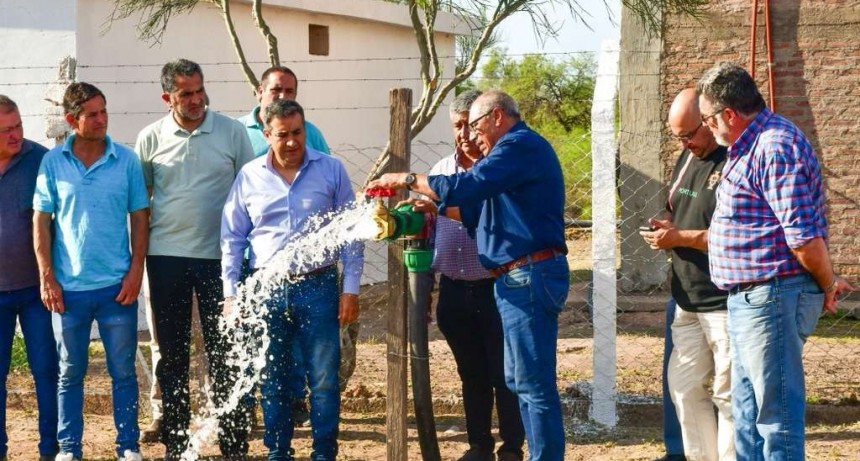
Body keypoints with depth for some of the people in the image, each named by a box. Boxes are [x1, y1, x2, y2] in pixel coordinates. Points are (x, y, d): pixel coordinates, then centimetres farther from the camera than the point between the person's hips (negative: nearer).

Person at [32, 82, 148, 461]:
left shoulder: (126, 160, -1)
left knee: (123, 371, 7)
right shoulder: (53, 162, -1)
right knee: (70, 373, 10)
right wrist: (46, 277, -3)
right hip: (68, 287, 0)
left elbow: (139, 217, 4)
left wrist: (136, 271, -3)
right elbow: (41, 221, 2)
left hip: (117, 286, 0)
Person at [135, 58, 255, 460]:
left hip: (219, 256, -1)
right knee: (171, 353, 9)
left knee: (223, 353, 2)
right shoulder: (151, 138, 2)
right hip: (166, 256, 2)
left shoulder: (231, 132, -1)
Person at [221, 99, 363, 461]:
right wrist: (230, 294, 3)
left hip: (318, 286, -1)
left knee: (324, 379, 1)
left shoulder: (331, 170, -1)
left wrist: (351, 289, -3)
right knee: (273, 379, 10)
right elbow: (232, 238, 8)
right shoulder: (249, 176, 3)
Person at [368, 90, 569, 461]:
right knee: (520, 379, 14)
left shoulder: (521, 145, -11)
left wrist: (407, 180, -11)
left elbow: (467, 188, -21)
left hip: (529, 274, -11)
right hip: (519, 277, 11)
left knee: (533, 381, -8)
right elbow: (478, 210, 23)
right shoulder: (519, 148, 22)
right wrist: (435, 207, 12)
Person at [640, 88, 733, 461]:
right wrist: (664, 225, 4)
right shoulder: (686, 159, 14)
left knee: (729, 395, -2)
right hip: (688, 300, 9)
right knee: (685, 388, 11)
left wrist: (680, 238, -18)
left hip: (726, 302, -9)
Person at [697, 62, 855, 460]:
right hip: (748, 298, 11)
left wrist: (827, 285, -9)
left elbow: (804, 236, -24)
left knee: (776, 412, -4)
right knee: (747, 411, 18)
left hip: (772, 298, -11)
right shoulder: (748, 146, 15)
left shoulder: (776, 147, -19)